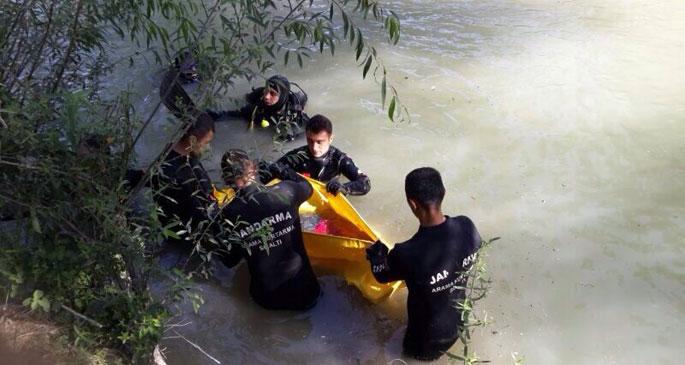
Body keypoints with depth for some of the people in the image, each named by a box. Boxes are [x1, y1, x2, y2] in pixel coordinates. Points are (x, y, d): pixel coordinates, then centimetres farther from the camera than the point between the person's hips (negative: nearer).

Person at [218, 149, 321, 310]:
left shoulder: (229, 214, -14)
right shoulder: (284, 192, -15)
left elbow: (230, 261, 2)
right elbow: (307, 187, 11)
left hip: (268, 300, 1)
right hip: (306, 294, -1)